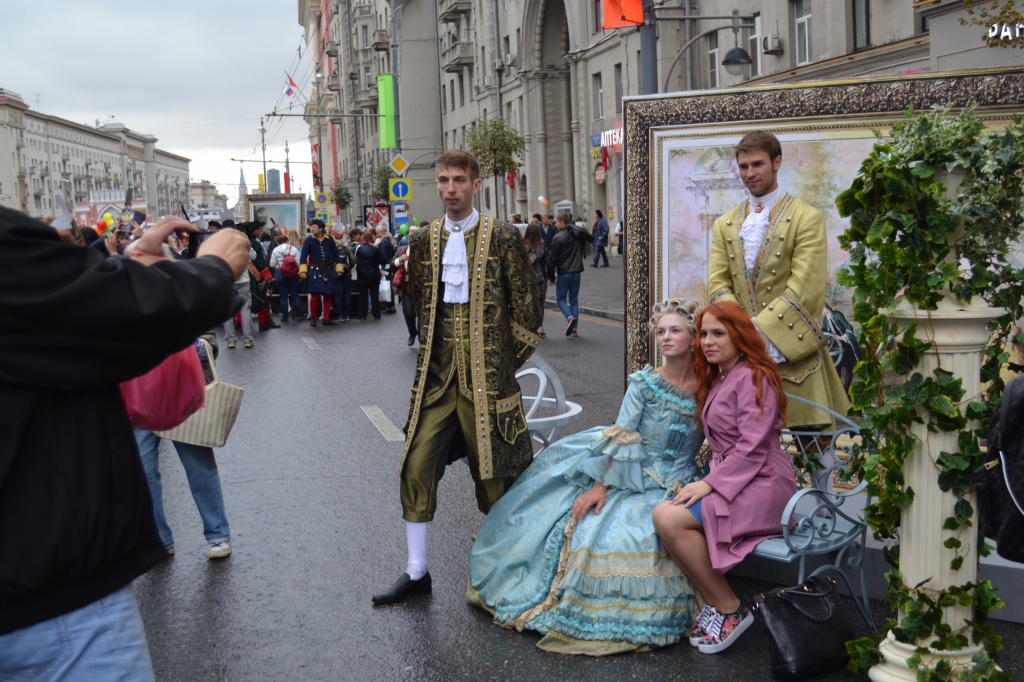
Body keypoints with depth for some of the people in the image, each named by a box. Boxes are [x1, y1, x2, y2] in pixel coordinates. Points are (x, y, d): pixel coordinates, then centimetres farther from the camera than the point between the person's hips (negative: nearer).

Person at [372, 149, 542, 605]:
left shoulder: (502, 238, -3)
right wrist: (437, 352, 11)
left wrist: (502, 362, 1)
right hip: (437, 377, 4)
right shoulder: (424, 240, 8)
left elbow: (526, 309, -1)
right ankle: (416, 572, 14)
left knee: (494, 474, 6)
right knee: (416, 469, 1)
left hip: (486, 379, -3)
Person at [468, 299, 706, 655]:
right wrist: (599, 486, -14)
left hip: (671, 488, 0)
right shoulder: (644, 382, -1)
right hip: (631, 475, 0)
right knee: (582, 525, -15)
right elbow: (620, 437, -6)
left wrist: (681, 490, -6)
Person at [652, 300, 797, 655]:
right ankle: (713, 601, -4)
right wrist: (706, 481, 3)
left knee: (671, 519, -26)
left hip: (761, 484, -9)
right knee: (662, 514, -15)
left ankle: (730, 610, -11)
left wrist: (710, 483, -21)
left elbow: (752, 449, -18)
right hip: (729, 477, 9)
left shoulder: (754, 378, -10)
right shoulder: (717, 380, 20)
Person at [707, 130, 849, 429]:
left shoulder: (807, 218, -1)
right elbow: (717, 283, 6)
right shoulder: (725, 224, 15)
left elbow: (805, 289, -9)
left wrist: (759, 330, -16)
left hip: (790, 348, -4)